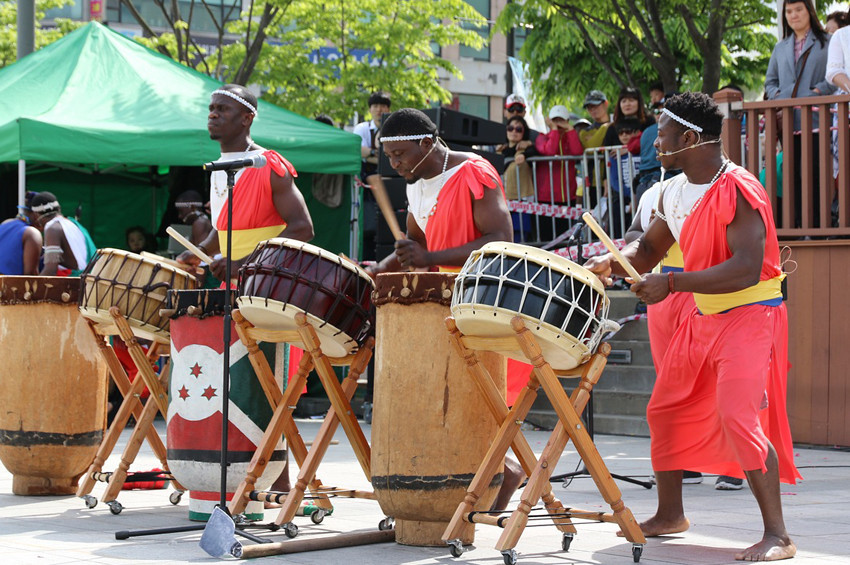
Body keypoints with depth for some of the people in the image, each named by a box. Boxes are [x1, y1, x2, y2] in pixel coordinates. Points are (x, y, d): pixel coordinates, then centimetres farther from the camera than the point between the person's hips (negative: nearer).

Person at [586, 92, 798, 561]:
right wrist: (614, 262, -2)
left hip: (751, 316, -9)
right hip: (702, 317, 9)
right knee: (666, 411, 14)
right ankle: (669, 515, 31)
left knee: (739, 417, -22)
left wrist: (671, 284, -32)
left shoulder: (738, 191, -21)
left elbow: (747, 269, -30)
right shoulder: (676, 194, 6)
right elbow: (649, 247, 20)